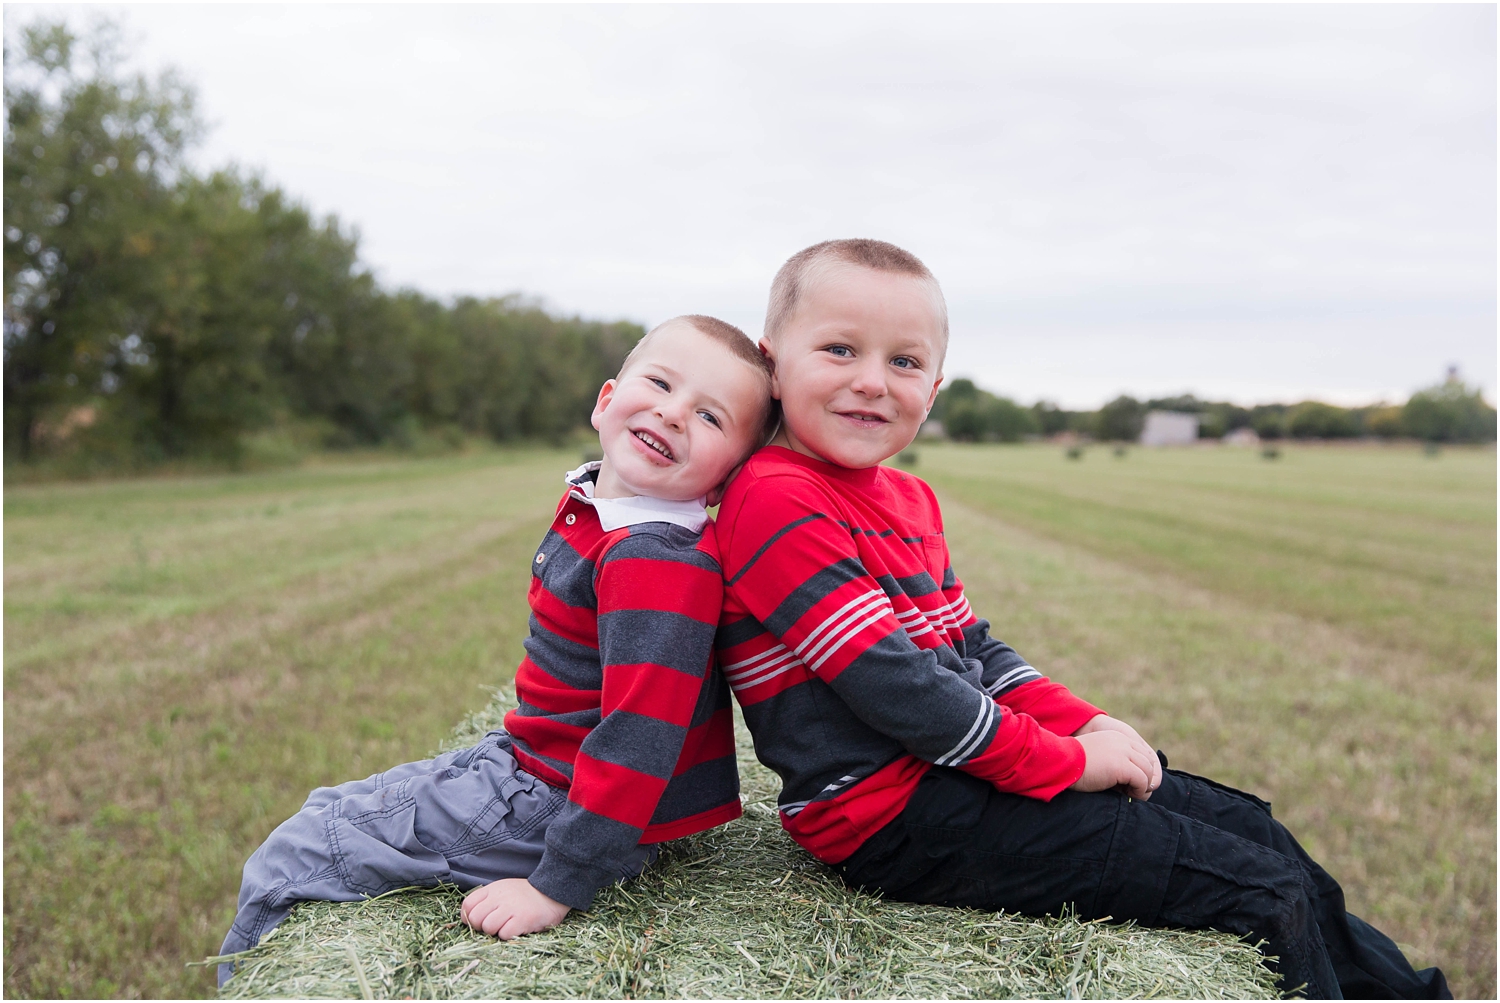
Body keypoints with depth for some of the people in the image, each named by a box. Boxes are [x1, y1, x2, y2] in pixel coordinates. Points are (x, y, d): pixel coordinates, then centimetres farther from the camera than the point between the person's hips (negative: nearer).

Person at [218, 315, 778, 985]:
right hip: (529, 759, 9)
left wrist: (558, 887, -27)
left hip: (553, 804, -9)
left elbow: (641, 736, -30)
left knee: (295, 858, -3)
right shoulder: (590, 502, 4)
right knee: (328, 811, 23)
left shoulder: (660, 564, -27)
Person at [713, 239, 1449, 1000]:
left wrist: (1084, 723, 2)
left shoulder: (905, 497, 13)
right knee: (1264, 892, -7)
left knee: (1248, 826, 13)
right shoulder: (776, 503, -18)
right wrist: (1065, 760, -15)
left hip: (954, 763, 9)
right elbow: (893, 683, -22)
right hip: (895, 816, -9)